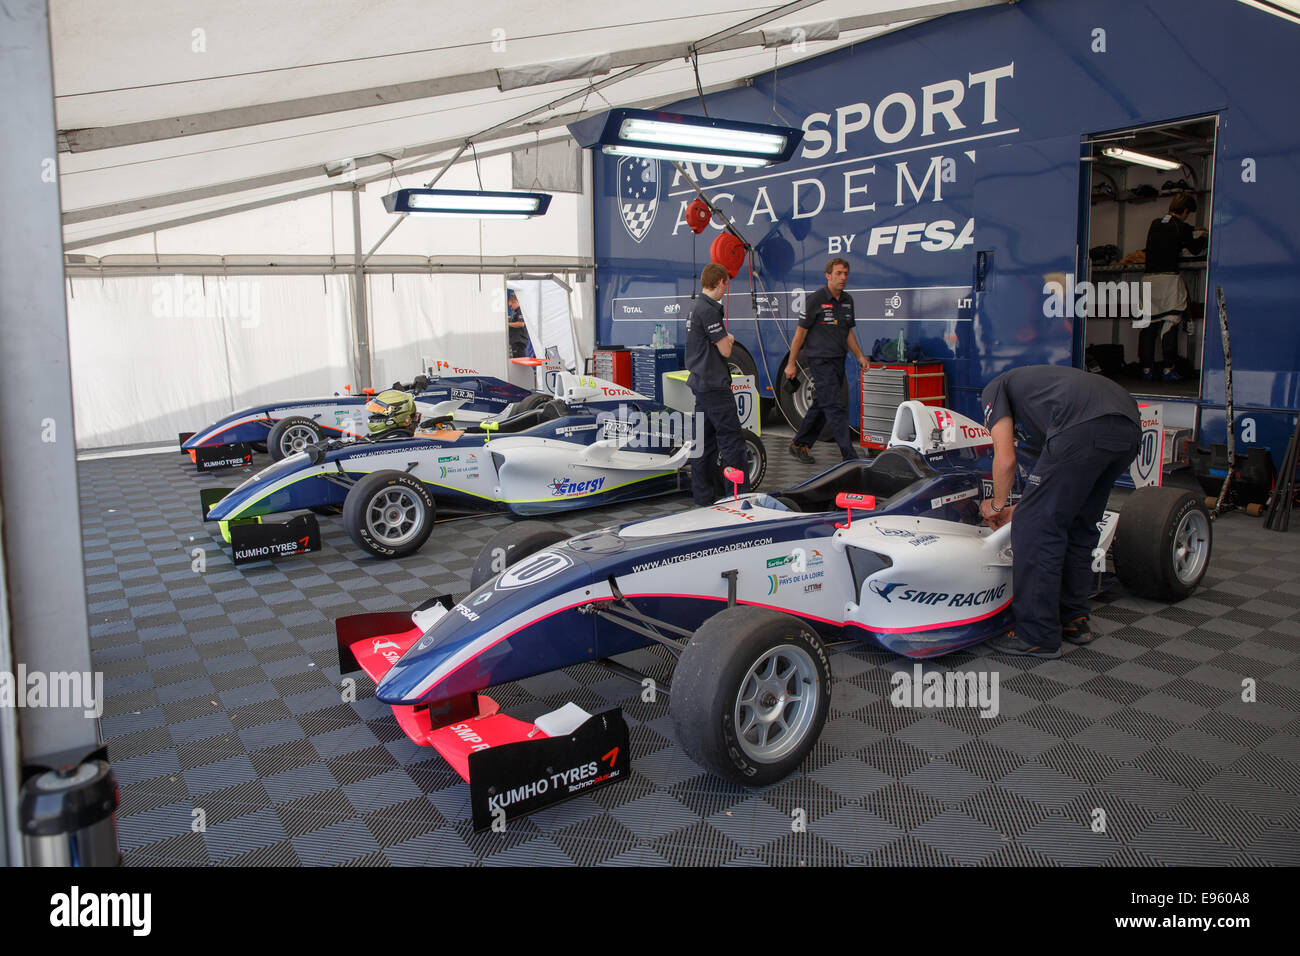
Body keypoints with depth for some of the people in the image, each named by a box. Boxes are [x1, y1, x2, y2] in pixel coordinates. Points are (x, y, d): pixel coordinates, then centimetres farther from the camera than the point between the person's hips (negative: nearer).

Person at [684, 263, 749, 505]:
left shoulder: (695, 306, 16)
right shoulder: (708, 310, -16)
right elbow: (725, 350, -14)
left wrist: (725, 338, 7)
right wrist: (729, 338, 5)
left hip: (700, 383, 10)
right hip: (714, 385, -10)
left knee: (705, 440, 11)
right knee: (732, 439, -7)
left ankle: (705, 494, 16)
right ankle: (740, 494, -4)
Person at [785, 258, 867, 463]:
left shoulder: (847, 300, 11)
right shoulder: (816, 299, -10)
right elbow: (801, 332, -7)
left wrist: (859, 355, 9)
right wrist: (791, 363, -6)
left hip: (839, 361, 8)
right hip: (820, 361, -8)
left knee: (821, 406, 14)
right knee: (836, 407, -11)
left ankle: (799, 445, 28)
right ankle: (850, 457, -9)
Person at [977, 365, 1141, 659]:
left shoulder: (993, 390, 21)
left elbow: (1006, 459, 8)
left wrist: (997, 504, 24)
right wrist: (1021, 510, 46)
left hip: (1083, 429, -8)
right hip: (1131, 428, 9)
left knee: (1035, 527, 1)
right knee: (1078, 526, 22)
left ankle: (1037, 636, 7)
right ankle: (1074, 620, 30)